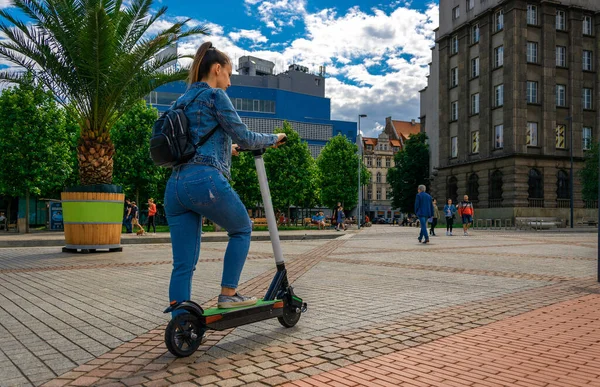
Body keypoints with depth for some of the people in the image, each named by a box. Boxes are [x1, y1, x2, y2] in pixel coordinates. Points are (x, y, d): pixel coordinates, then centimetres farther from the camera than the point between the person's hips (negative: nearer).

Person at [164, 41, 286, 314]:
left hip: (175, 185, 8)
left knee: (183, 265, 5)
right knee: (242, 230, 18)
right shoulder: (215, 95, 2)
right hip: (206, 181, -7)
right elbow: (243, 137, -2)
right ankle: (228, 294, 15)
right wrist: (273, 139, 15)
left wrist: (225, 149, 45)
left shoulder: (182, 101, 26)